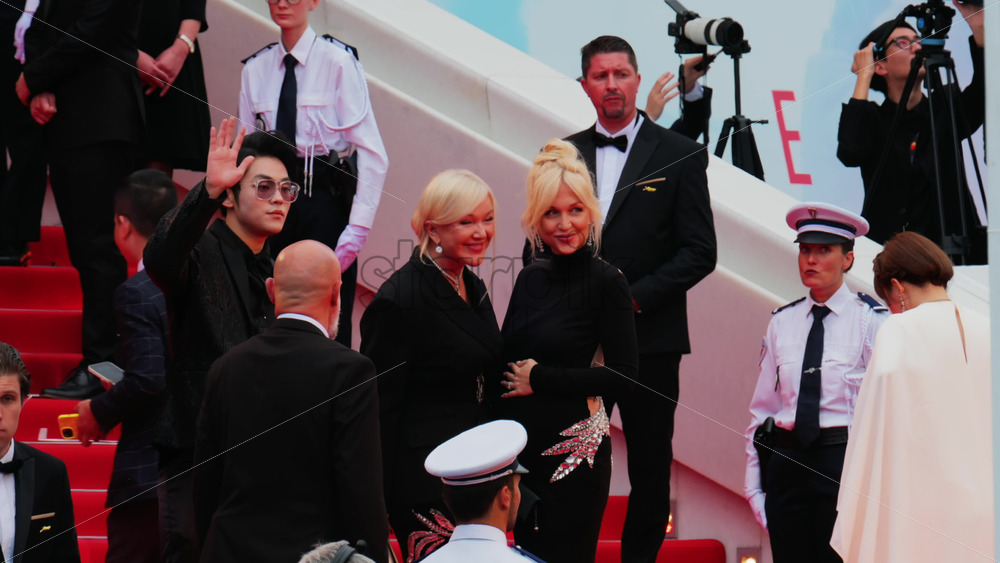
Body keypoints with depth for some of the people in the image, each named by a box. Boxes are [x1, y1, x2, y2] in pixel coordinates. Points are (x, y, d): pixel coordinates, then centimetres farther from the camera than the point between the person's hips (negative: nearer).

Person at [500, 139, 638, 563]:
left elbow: (622, 376, -15)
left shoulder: (606, 282, -10)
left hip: (574, 447, -6)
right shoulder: (531, 278, 8)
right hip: (521, 444, 6)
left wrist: (540, 378, -12)